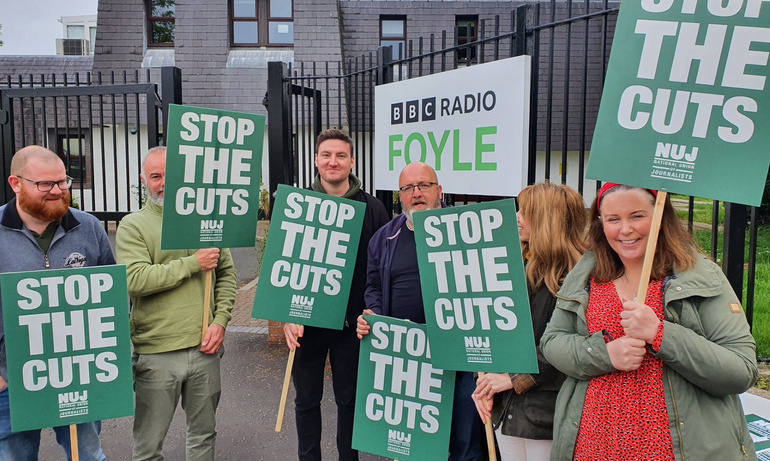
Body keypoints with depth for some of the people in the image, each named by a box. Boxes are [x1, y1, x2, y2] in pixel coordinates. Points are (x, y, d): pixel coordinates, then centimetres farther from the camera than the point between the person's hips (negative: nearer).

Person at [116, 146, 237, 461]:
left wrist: (220, 320, -1)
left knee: (204, 434, 19)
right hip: (156, 353, -3)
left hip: (205, 348, 3)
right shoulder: (133, 226, -3)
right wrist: (193, 263, -17)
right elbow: (134, 280, -18)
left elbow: (227, 273, 10)